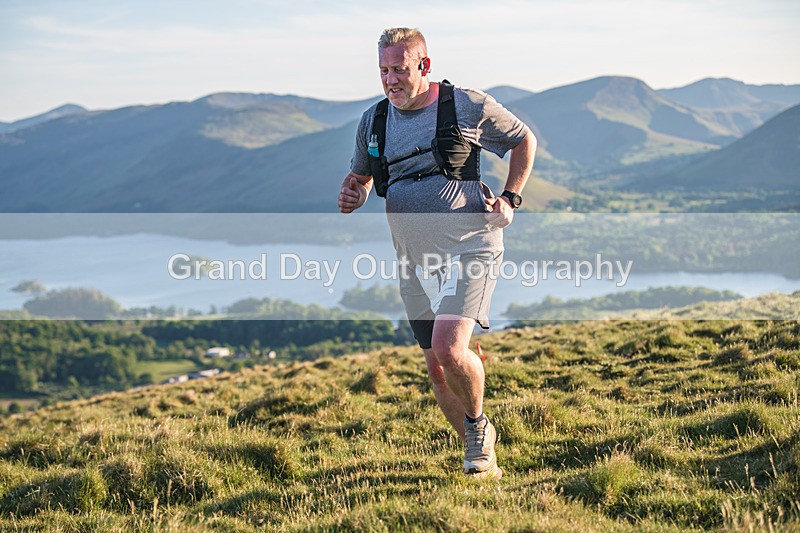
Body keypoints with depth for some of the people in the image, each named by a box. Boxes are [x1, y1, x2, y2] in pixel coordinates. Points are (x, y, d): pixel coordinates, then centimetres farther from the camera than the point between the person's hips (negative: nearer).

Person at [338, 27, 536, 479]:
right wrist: (351, 196, -1)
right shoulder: (373, 121, 7)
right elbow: (360, 175, 23)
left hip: (468, 249, -5)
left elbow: (524, 140, 10)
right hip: (415, 259, 5)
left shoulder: (468, 107, -5)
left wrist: (511, 198, -2)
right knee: (437, 367, 7)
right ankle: (481, 450, 27)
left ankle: (478, 423, 6)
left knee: (449, 348, -23)